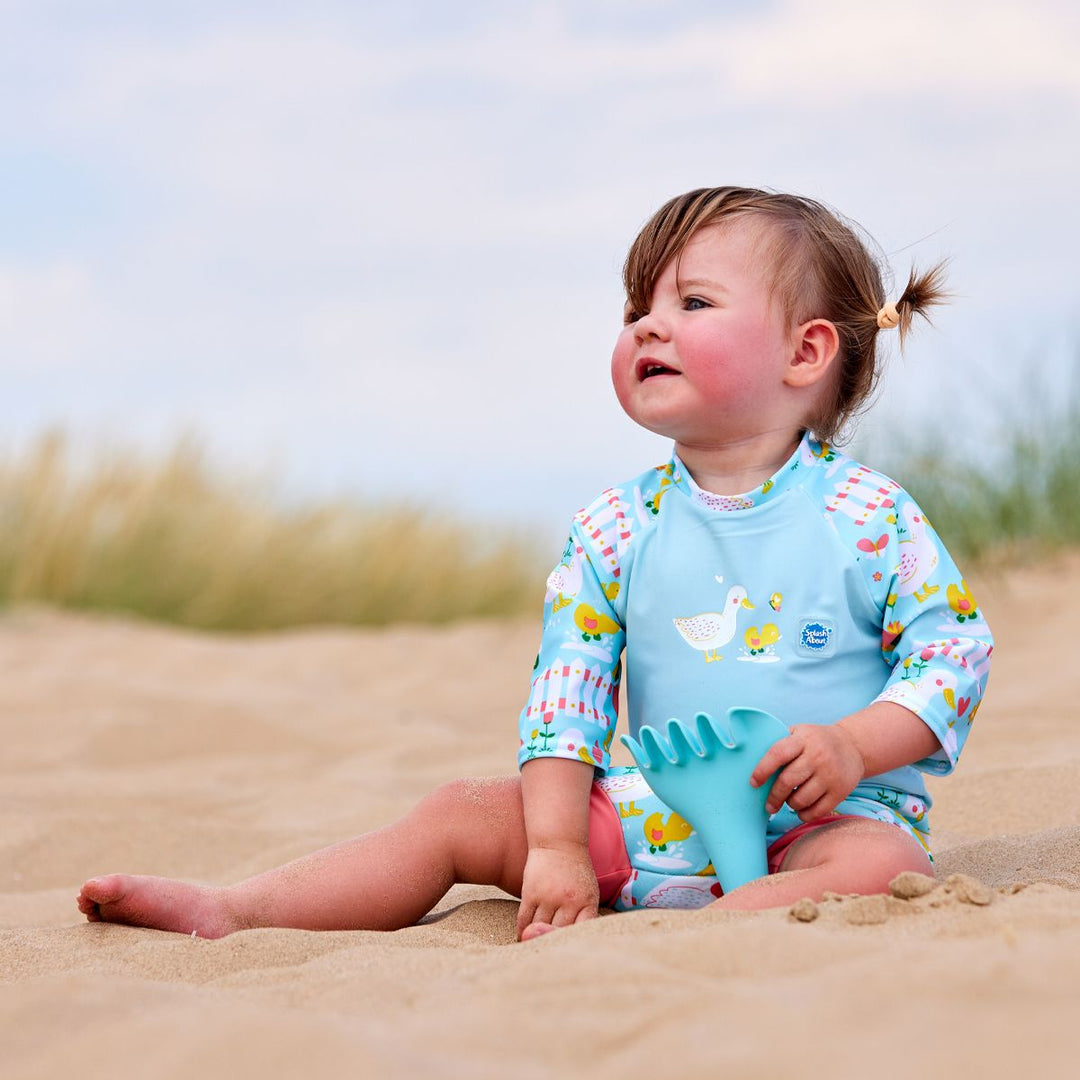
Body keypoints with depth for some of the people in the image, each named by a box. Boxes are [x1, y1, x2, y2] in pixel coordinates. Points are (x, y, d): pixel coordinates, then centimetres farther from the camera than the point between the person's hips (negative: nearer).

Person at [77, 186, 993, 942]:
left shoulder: (869, 518, -5)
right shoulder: (615, 530, 5)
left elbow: (957, 646, -4)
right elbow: (567, 688, 1)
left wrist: (855, 744, -20)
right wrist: (554, 847, -10)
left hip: (822, 822, -3)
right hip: (654, 818, 4)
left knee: (878, 861, -35)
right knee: (462, 816, -3)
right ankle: (230, 912, -3)